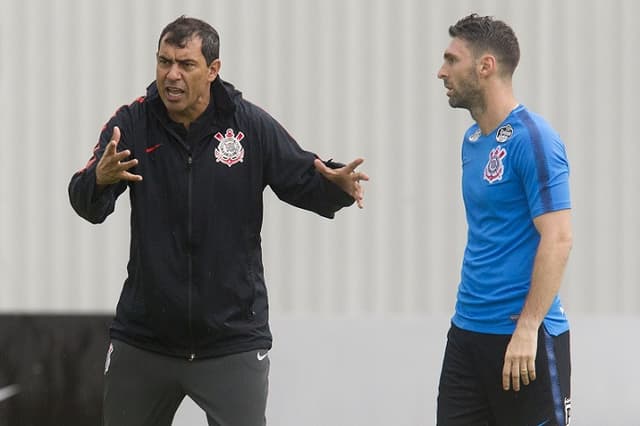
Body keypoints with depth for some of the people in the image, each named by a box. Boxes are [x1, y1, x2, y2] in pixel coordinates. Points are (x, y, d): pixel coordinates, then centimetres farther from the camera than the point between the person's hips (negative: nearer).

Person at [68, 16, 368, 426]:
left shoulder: (251, 125, -6)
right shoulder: (132, 123, -5)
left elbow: (305, 181, 0)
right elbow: (86, 204, -14)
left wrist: (336, 184, -23)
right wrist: (100, 179, -38)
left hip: (232, 341, -2)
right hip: (143, 340, 2)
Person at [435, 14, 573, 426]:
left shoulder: (532, 140, -13)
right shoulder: (472, 140, 13)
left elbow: (557, 240, -18)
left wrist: (527, 328, -21)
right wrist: (471, 312, 16)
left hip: (523, 334, -8)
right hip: (467, 330, 8)